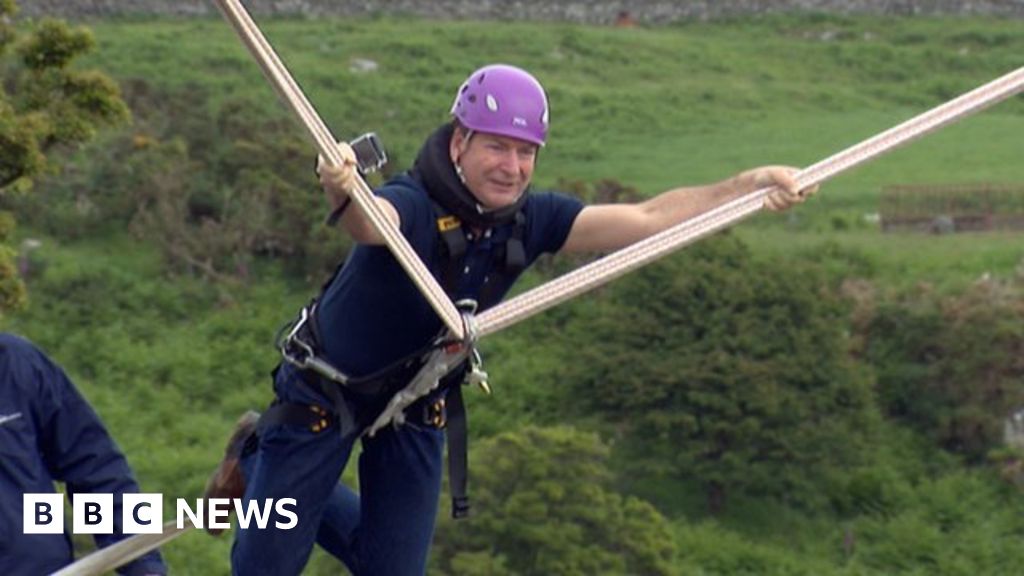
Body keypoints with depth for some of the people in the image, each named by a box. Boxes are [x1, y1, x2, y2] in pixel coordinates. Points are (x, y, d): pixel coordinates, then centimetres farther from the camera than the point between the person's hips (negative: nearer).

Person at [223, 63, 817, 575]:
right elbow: (369, 222, -57)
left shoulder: (531, 220, -16)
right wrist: (342, 191, -81)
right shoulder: (413, 207, -34)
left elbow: (645, 220, -18)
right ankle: (256, 459, 39)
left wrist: (747, 186, -28)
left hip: (417, 408, 5)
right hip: (324, 392, -5)